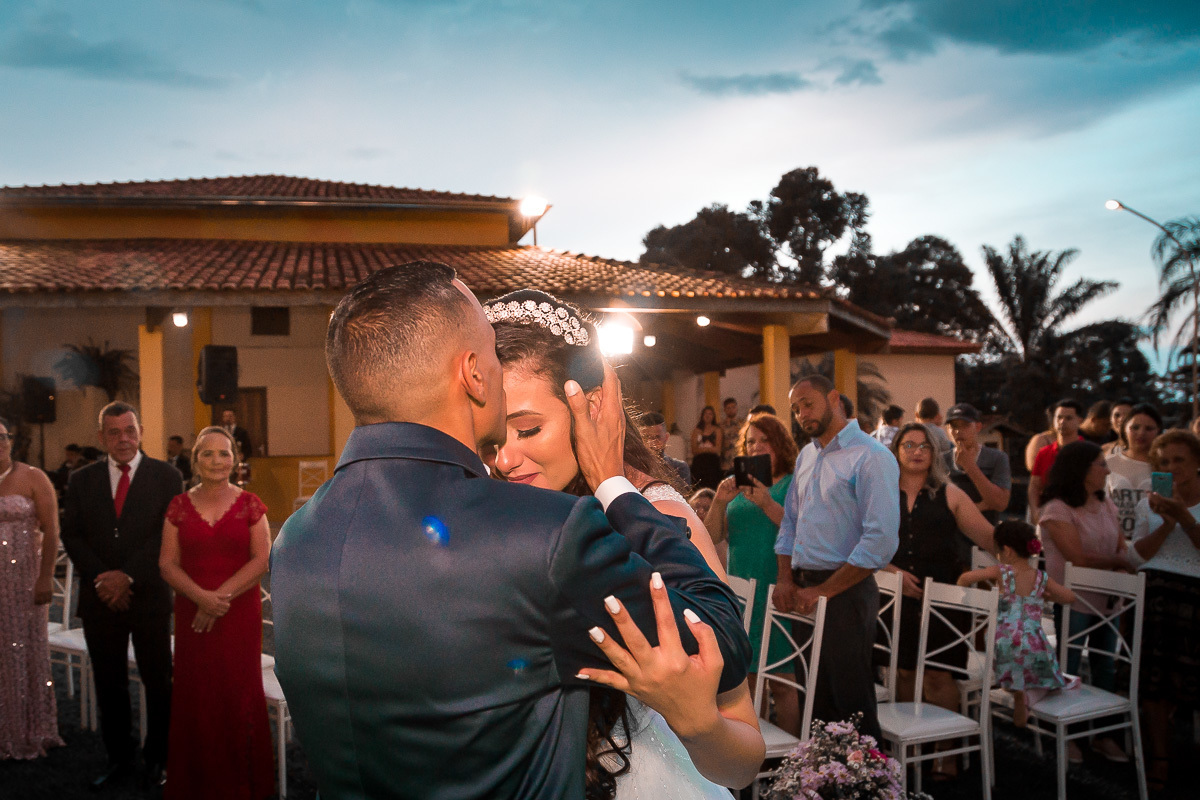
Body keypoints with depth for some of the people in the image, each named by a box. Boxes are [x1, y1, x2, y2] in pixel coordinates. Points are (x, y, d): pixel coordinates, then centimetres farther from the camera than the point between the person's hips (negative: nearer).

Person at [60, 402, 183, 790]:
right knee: (109, 685, 10)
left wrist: (129, 577, -14)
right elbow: (71, 536, 4)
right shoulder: (82, 479, 8)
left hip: (150, 597, -2)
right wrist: (101, 579, -9)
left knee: (159, 682, 6)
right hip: (99, 599, 3)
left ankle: (157, 759, 20)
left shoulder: (166, 477, -1)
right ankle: (119, 760, 23)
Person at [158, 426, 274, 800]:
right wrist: (201, 596, -15)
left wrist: (221, 597, -14)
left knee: (239, 695, 2)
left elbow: (261, 560, -5)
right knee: (194, 697, 4)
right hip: (192, 615, 1)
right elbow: (168, 564, 1)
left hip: (240, 613, -1)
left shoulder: (250, 505, 1)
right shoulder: (179, 506, 5)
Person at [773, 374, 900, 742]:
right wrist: (785, 579, 5)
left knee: (852, 702, 0)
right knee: (816, 700, 14)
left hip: (845, 591, -7)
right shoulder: (806, 456, 14)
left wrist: (822, 591, -16)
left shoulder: (871, 457, -11)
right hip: (804, 592, 7)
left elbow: (880, 541, -19)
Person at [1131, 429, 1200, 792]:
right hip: (1153, 593, 2)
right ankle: (1160, 759, 10)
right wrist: (1167, 523, -7)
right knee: (1153, 682, 0)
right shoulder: (1150, 502, 14)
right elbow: (1139, 554, 6)